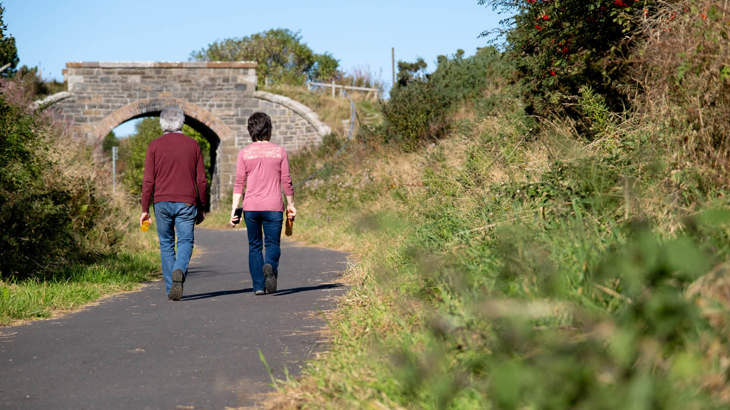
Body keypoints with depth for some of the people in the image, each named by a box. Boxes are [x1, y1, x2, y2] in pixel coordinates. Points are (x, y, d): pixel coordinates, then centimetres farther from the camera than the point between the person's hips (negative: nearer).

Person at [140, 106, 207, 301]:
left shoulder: (154, 146, 2)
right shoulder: (193, 145, 6)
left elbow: (148, 180, -2)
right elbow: (201, 180, 6)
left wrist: (145, 209, 3)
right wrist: (202, 208, 14)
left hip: (162, 202, 0)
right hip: (186, 203, 0)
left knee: (166, 244, 11)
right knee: (185, 241, 2)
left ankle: (170, 288, 10)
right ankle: (179, 271, -28)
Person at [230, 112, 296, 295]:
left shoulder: (244, 153, 1)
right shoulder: (279, 151, 0)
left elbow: (239, 183, -2)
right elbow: (286, 182, 2)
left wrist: (234, 208, 1)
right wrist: (291, 205, 12)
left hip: (251, 206, 1)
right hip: (273, 205, -1)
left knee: (255, 246, 11)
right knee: (272, 244, 8)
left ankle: (258, 285, 7)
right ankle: (270, 266, -24)